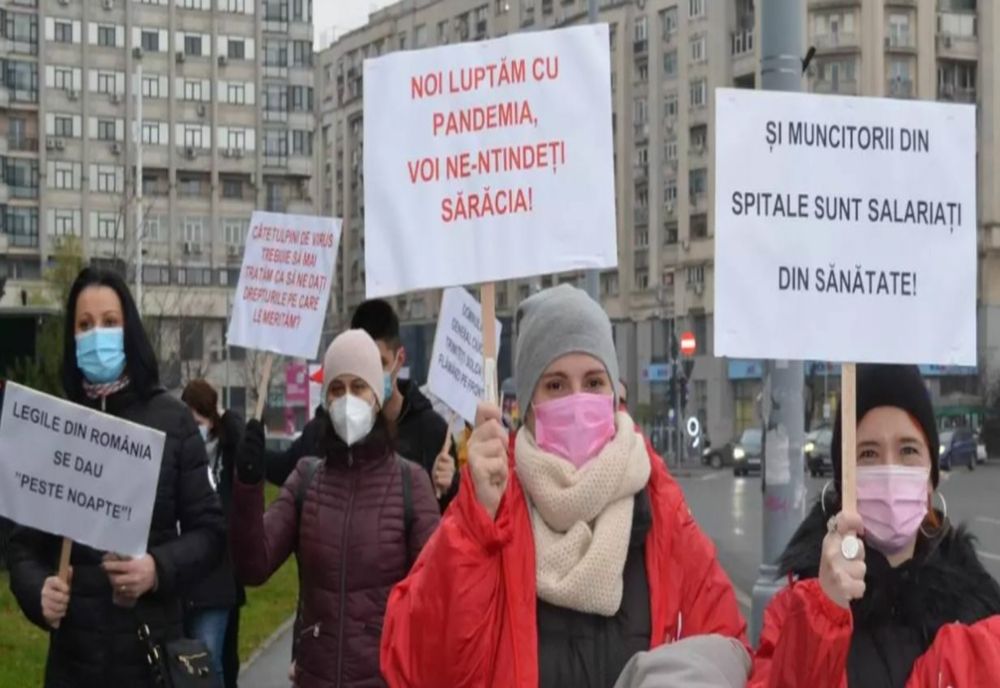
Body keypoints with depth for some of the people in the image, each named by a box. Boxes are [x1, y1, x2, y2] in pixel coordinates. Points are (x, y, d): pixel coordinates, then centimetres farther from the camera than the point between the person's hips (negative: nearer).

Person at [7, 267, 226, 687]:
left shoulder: (171, 420, 0)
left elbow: (209, 529, 0)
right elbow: (26, 542, 5)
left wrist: (159, 569, -17)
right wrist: (37, 590, -15)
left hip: (152, 646, -1)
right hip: (74, 649, 1)